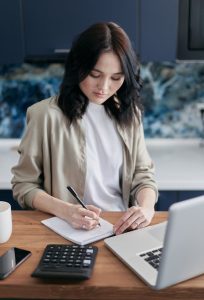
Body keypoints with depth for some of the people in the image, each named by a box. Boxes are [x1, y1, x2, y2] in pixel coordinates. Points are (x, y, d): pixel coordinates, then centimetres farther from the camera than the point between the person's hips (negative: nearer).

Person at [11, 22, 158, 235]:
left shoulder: (128, 113, 1)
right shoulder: (46, 115, -12)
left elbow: (143, 174, 4)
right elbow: (23, 185, -5)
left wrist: (146, 207, -16)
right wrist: (65, 210, -21)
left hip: (124, 227, 4)